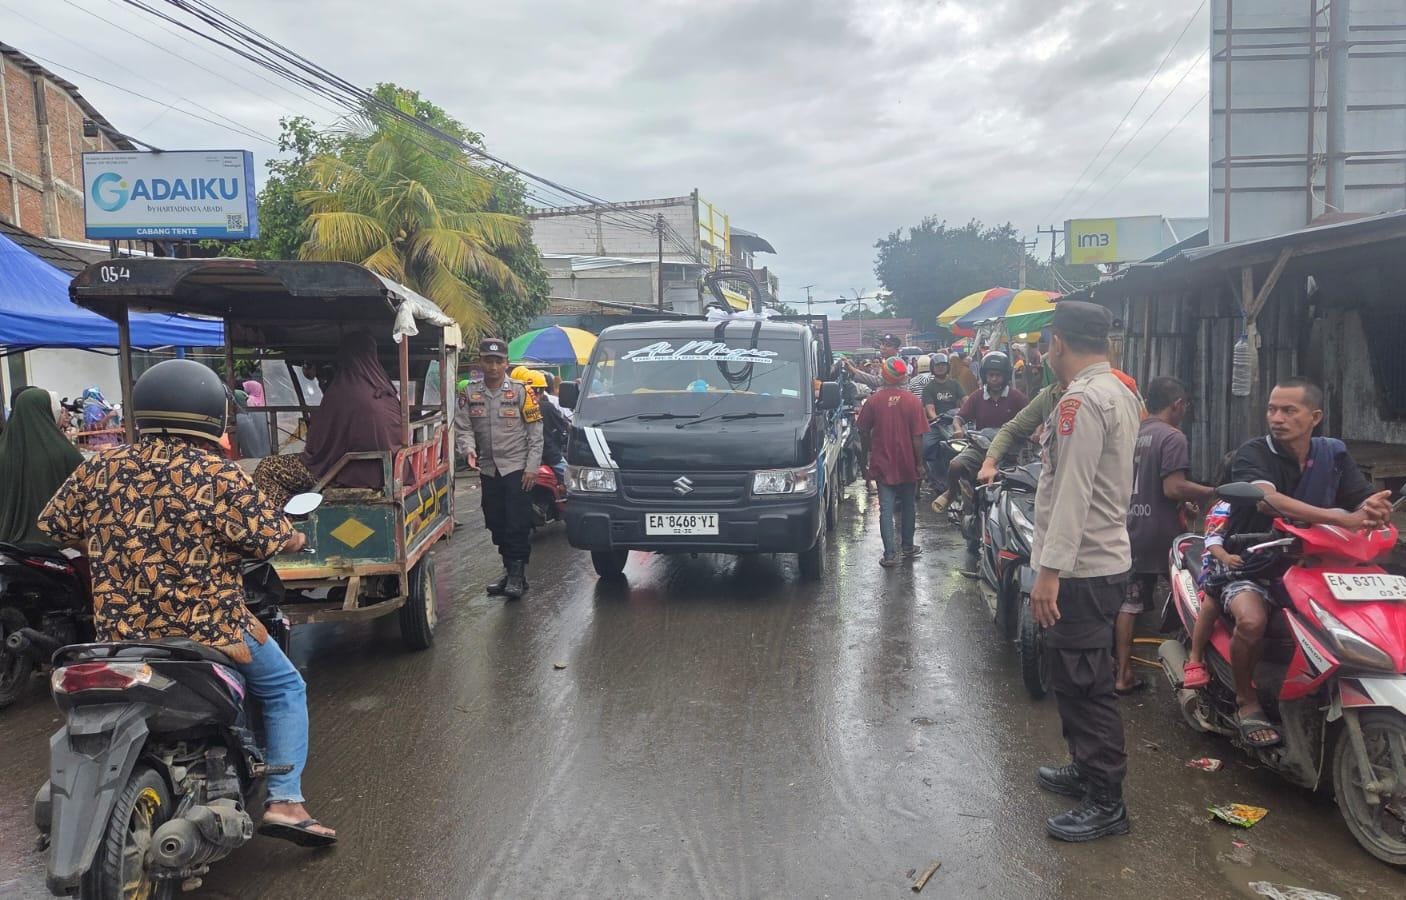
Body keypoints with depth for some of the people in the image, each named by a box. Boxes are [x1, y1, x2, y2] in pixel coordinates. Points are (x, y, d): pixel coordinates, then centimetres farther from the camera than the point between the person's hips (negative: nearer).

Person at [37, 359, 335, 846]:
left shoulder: (100, 469, 1)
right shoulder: (219, 475, -14)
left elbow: (53, 524, 14)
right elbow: (273, 537, -13)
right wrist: (298, 538, 10)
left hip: (119, 634, 5)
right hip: (209, 629, -5)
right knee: (285, 689, 15)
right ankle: (284, 801, 4)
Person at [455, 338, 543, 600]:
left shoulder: (521, 392, -3)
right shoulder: (471, 394, 6)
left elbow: (535, 432, -3)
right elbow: (463, 427, 4)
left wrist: (532, 467, -9)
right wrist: (469, 448, -17)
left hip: (517, 469, -4)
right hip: (488, 470, 4)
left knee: (518, 524, -6)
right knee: (497, 524, 10)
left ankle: (517, 574, 1)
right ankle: (509, 571, 23)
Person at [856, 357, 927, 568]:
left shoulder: (874, 400, -8)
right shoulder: (912, 401, -8)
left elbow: (864, 431, 1)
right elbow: (917, 437, -8)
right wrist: (920, 463, 0)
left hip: (882, 464, -1)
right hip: (907, 464, 1)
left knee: (886, 509, 0)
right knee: (908, 506, 18)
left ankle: (890, 554, -4)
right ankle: (907, 546, 29)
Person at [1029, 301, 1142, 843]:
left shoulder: (1081, 399, -19)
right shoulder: (1119, 391, 13)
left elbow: (1072, 491, -24)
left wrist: (1050, 570, -24)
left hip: (1080, 568, -11)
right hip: (1107, 557, 11)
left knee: (1082, 684, -3)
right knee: (1085, 680, 21)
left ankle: (1105, 803, 6)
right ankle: (1088, 770, 35)